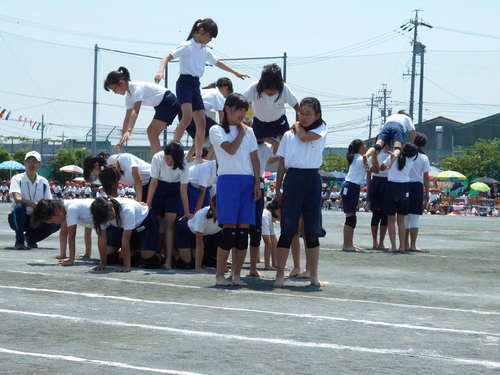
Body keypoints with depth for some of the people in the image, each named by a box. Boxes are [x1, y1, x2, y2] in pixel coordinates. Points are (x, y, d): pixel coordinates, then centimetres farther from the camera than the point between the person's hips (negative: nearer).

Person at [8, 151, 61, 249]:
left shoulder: (43, 182, 6)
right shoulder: (17, 179, -7)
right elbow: (17, 199, -24)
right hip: (18, 219, -4)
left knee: (56, 223, -20)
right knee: (20, 206, -36)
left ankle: (31, 237, 5)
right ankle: (19, 241, -24)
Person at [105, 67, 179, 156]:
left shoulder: (137, 88, -25)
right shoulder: (128, 95, 4)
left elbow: (135, 112, -39)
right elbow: (127, 119, 10)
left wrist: (128, 131, -50)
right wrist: (122, 139, 9)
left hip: (169, 102, -10)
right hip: (160, 106, 10)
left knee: (152, 131, -19)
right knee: (151, 132, 5)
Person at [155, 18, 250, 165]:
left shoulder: (205, 51, 16)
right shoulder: (187, 46, -5)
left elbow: (218, 63, 32)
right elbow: (167, 57, -14)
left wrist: (236, 73, 37)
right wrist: (160, 71, -33)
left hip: (196, 85, 8)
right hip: (184, 83, -8)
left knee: (201, 123, 2)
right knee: (187, 116, -26)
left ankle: (198, 158, 6)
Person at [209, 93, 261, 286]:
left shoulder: (249, 132, 16)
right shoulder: (217, 131, 4)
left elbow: (254, 159, 13)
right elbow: (231, 149, -12)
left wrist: (257, 183, 2)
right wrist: (241, 132, 2)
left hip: (248, 182, 4)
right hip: (228, 181, -4)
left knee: (243, 232, -1)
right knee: (229, 231, -11)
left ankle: (237, 275, 5)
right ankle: (220, 275, -4)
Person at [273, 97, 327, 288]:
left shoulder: (321, 131, 7)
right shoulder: (288, 135, 10)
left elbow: (304, 137, -13)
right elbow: (282, 163, 11)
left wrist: (298, 126, 7)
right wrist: (277, 188, 6)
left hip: (313, 180, 0)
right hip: (292, 179, 0)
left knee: (312, 230, 5)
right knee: (287, 229, -4)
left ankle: (314, 275, 11)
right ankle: (280, 275, -4)